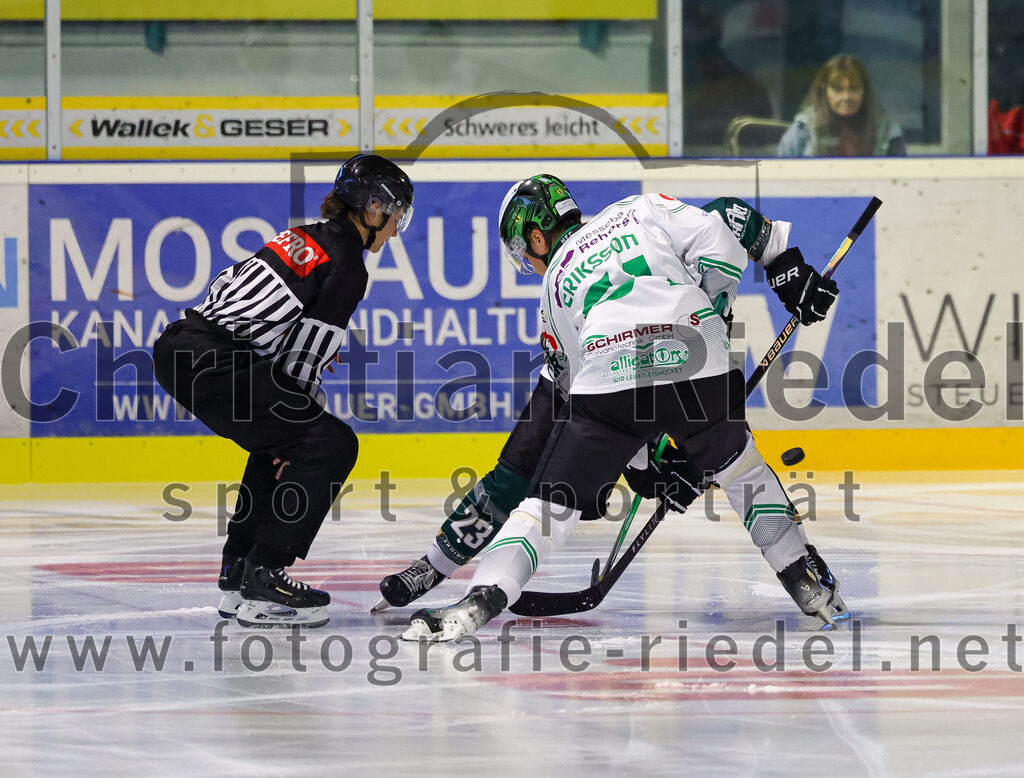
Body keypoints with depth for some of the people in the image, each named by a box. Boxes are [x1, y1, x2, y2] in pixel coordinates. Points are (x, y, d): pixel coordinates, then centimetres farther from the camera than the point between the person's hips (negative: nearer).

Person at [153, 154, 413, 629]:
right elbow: (307, 359, -5)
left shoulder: (309, 239, 23)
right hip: (214, 360, -10)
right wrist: (307, 414, 8)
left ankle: (237, 574, 27)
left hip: (183, 345, 10)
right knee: (330, 443, -6)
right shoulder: (345, 265, -5)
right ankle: (263, 579, -8)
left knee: (279, 443, 28)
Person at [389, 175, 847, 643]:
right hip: (697, 363, 1)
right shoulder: (640, 210, 29)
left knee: (551, 503, 7)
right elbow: (720, 239, 10)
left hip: (610, 376, -1)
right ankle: (809, 586, 30)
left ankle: (483, 599, -11)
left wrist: (647, 470, 34)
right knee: (737, 467, 27)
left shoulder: (555, 284, 31)